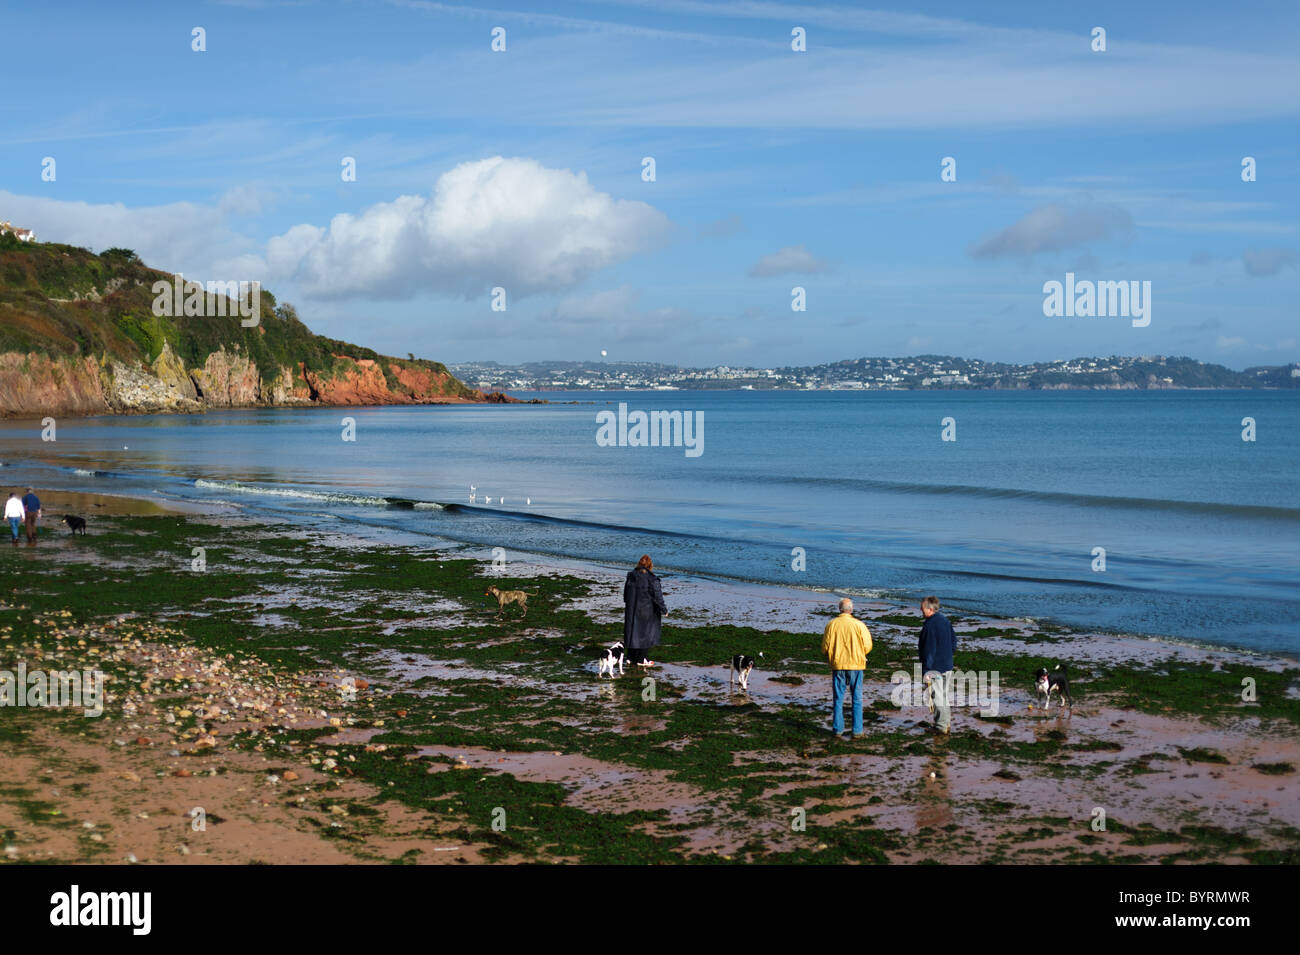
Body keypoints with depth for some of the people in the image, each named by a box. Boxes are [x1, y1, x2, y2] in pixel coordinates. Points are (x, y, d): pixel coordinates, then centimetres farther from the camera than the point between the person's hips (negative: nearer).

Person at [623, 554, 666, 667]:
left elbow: (626, 593, 12)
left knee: (633, 630, 15)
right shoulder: (650, 578, -18)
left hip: (631, 610, 6)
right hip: (646, 610, -6)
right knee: (645, 632, 5)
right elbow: (657, 595, -14)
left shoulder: (631, 576, 1)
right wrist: (663, 609, -3)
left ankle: (631, 657, 20)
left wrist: (628, 605, 25)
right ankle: (641, 659, 7)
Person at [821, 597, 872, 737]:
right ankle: (857, 731, 6)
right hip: (856, 665, -1)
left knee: (838, 699, 10)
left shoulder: (831, 625, -3)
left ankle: (838, 729, 11)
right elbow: (867, 646, -6)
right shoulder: (859, 625, -7)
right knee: (857, 699, 7)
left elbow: (825, 647, 0)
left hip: (837, 665, 1)